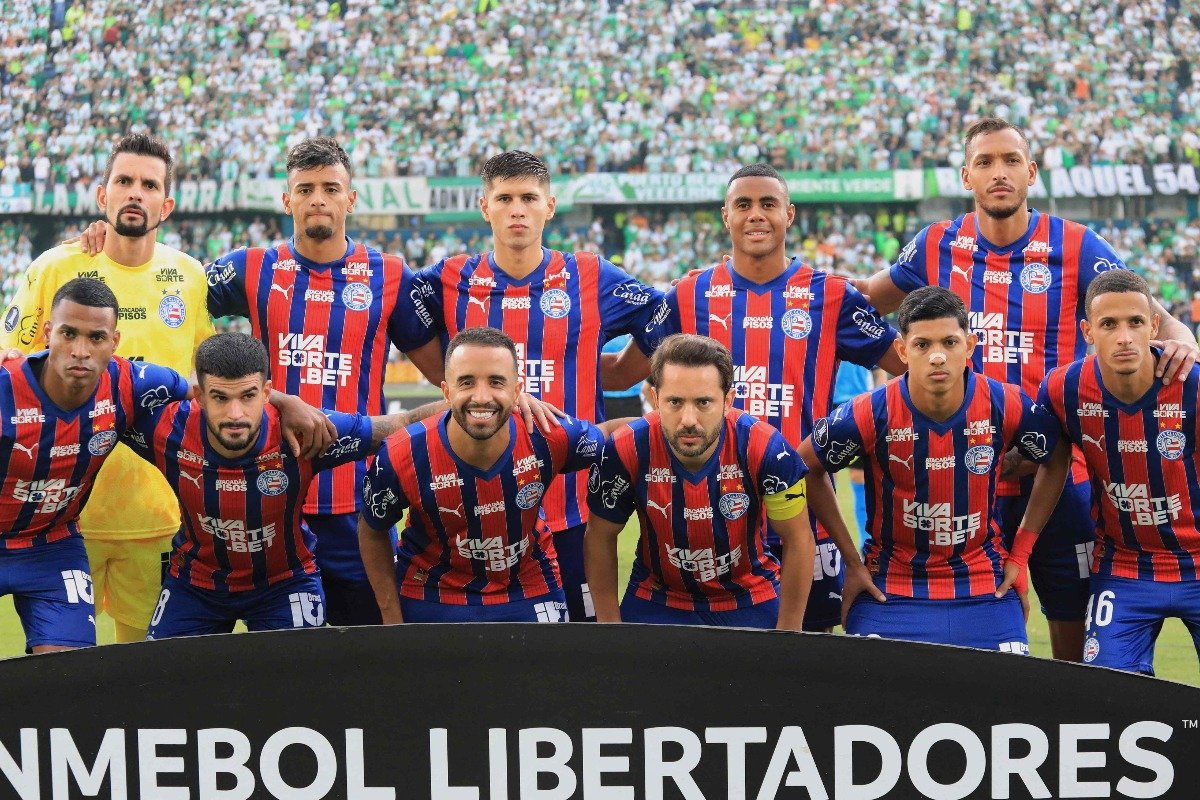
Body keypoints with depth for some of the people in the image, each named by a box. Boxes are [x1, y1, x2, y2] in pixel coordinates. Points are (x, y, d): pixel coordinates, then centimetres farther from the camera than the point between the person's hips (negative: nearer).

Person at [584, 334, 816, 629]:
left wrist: (787, 635, -10)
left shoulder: (763, 447, -26)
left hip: (751, 602, 0)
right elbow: (600, 539, -7)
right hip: (656, 601, 0)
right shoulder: (626, 451, -23)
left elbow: (799, 540, -13)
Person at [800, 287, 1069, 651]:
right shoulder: (870, 414, -15)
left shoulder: (1006, 406, -11)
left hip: (987, 590, 1)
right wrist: (851, 560, 3)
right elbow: (805, 467, 2)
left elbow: (1057, 461, 8)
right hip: (891, 589, -1)